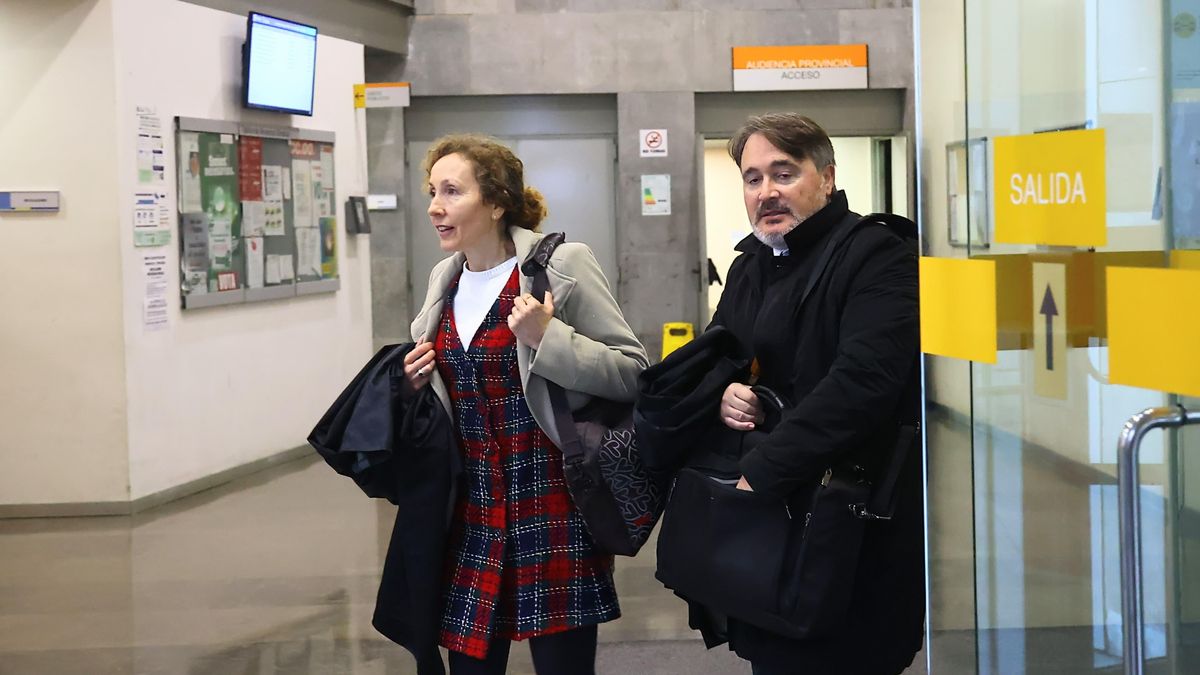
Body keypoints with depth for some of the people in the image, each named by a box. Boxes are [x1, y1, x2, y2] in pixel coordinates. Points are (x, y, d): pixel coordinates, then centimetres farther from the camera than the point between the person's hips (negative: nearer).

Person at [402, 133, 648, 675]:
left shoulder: (562, 266, -9)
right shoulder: (444, 279, 10)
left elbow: (632, 371, -10)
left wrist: (549, 338, -21)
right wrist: (417, 382, 3)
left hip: (550, 508, -6)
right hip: (470, 510, 6)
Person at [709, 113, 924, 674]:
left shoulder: (877, 258, -12)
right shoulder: (751, 264, 15)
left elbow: (861, 382, -26)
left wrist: (761, 473, -27)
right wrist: (721, 391, 1)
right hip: (763, 526, 8)